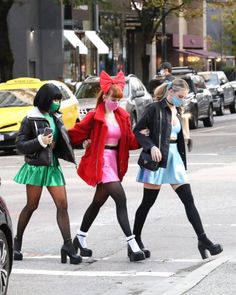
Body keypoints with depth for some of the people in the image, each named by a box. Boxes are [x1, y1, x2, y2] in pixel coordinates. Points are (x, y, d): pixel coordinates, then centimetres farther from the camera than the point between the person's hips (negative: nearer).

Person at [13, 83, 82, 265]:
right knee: (32, 205, 4)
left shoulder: (55, 118, 11)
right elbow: (20, 144, -8)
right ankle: (18, 241, 22)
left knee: (62, 205, -5)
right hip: (36, 167, -5)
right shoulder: (31, 119, -8)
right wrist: (40, 141, -20)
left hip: (53, 166, 5)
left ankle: (68, 245, -7)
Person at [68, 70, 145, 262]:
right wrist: (86, 142, -18)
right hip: (100, 163, -7)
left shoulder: (122, 116, 8)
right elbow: (75, 134, -4)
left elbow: (130, 141, 4)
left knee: (99, 202, 19)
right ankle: (132, 244, -20)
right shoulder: (94, 117, -9)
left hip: (114, 163, 7)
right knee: (121, 199, -17)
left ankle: (81, 238, 36)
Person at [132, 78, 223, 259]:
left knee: (188, 200, -2)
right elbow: (138, 130, -9)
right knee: (148, 202, 2)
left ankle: (203, 240, -6)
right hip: (158, 159, -7)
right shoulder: (155, 109, -8)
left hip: (174, 158, 7)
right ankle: (136, 239, 15)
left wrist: (183, 165, 19)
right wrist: (151, 146, -22)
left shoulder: (177, 112, 14)